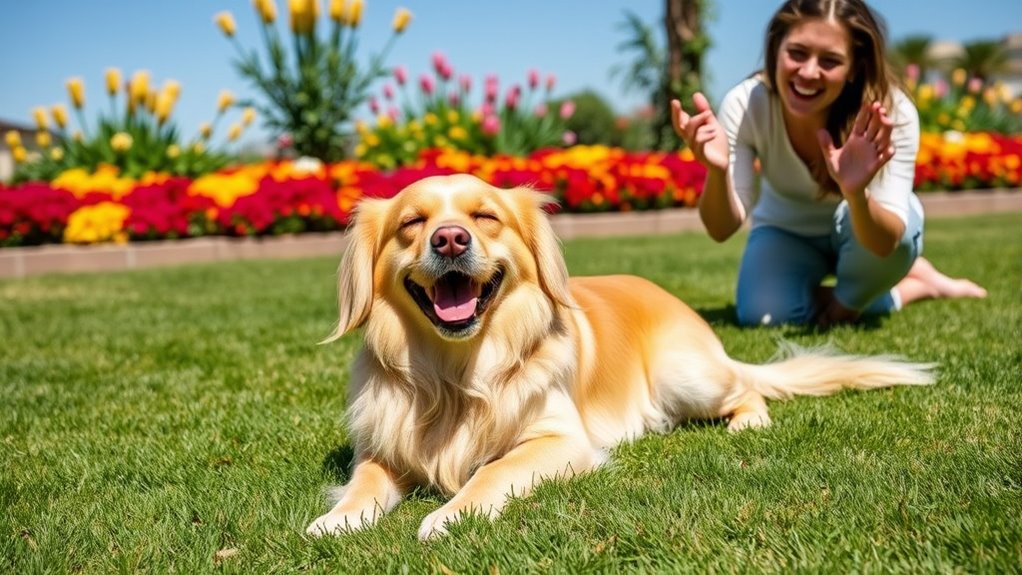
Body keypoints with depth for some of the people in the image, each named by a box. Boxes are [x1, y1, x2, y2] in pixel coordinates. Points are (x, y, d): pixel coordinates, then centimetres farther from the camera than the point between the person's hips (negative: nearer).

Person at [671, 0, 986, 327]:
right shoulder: (744, 105, -29)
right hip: (788, 232, 2)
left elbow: (885, 244, -38)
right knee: (762, 314, -24)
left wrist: (855, 195, -59)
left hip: (866, 231, -2)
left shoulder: (895, 113, -33)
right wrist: (717, 171, -51)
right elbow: (723, 229, -30)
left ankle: (847, 303, 0)